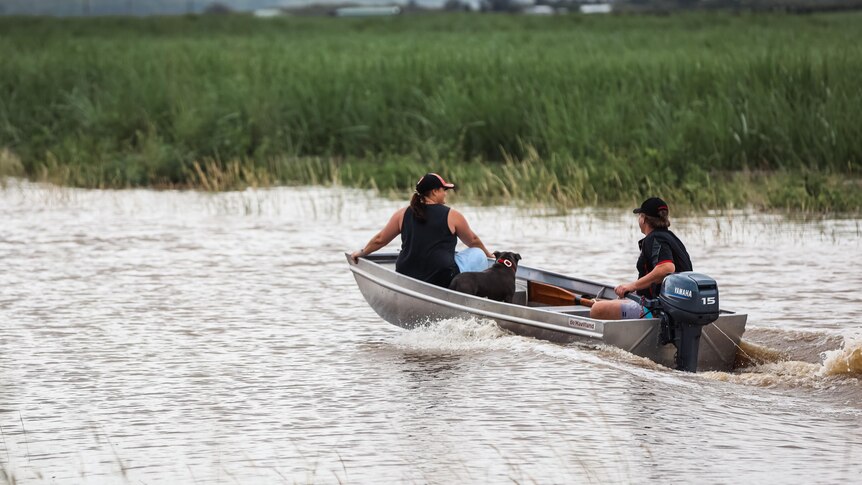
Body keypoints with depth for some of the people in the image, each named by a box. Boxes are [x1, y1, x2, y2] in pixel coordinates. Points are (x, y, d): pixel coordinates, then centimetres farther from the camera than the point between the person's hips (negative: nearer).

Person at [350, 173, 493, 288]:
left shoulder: (403, 214, 6)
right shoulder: (452, 216, -1)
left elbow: (380, 240, 14)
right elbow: (473, 241, 16)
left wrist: (361, 252, 32)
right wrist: (488, 255, 36)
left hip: (406, 279, 5)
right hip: (444, 279, -5)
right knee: (477, 254, 13)